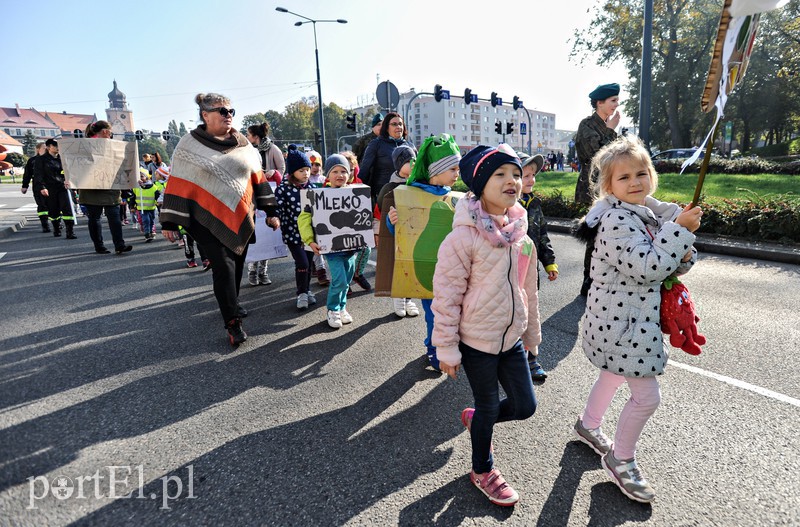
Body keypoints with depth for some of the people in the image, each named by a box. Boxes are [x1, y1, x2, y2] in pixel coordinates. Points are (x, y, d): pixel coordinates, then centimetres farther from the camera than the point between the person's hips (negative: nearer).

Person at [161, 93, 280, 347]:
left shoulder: (242, 144, 10)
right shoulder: (190, 146, -1)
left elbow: (258, 177, 12)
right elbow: (178, 185, -3)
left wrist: (271, 211, 8)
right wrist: (170, 223, -6)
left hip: (241, 219, 4)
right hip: (209, 220, -4)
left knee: (237, 265, 12)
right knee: (224, 266, -11)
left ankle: (230, 304, 34)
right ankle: (232, 323, -3)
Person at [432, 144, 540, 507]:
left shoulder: (522, 238, 1)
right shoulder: (463, 238, -20)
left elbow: (528, 290, 11)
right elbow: (446, 297, -17)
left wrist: (531, 333, 18)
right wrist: (447, 348, -14)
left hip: (511, 339, 6)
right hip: (477, 341, -6)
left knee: (525, 405, 14)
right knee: (489, 407, 11)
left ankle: (474, 419, 44)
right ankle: (482, 472, 40)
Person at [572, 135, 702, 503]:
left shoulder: (652, 214, 6)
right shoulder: (616, 221, -22)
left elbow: (668, 266, 13)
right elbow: (646, 267, -29)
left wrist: (684, 257, -8)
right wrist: (679, 229, -23)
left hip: (635, 318, 10)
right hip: (619, 320, -10)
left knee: (614, 375, 27)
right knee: (646, 396, -1)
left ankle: (588, 425, 51)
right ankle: (621, 460, 23)